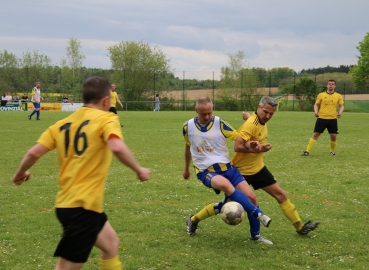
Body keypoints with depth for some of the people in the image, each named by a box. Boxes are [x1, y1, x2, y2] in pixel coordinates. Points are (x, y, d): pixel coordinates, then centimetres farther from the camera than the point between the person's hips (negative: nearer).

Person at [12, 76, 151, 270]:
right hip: (83, 205, -8)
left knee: (110, 243, 27)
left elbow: (33, 153, 3)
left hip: (67, 203, 8)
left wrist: (20, 173, 21)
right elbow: (118, 148, -25)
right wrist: (139, 170, -11)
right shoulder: (106, 119, -6)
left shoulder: (62, 123, 11)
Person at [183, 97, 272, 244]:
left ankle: (255, 236, 8)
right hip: (206, 171, -2)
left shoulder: (220, 123, -3)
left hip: (226, 167, 2)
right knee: (225, 185, -36)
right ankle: (258, 215, -30)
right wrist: (186, 168, 31)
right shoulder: (188, 127, 2)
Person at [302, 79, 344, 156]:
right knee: (315, 134, -5)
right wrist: (316, 111, -11)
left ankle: (332, 151, 23)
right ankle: (307, 151, -5)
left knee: (333, 136, 0)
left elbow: (342, 106, 10)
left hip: (332, 119, 1)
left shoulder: (338, 96, 5)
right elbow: (316, 104, 9)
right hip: (321, 118, -1)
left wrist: (340, 112, -11)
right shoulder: (321, 95, 3)